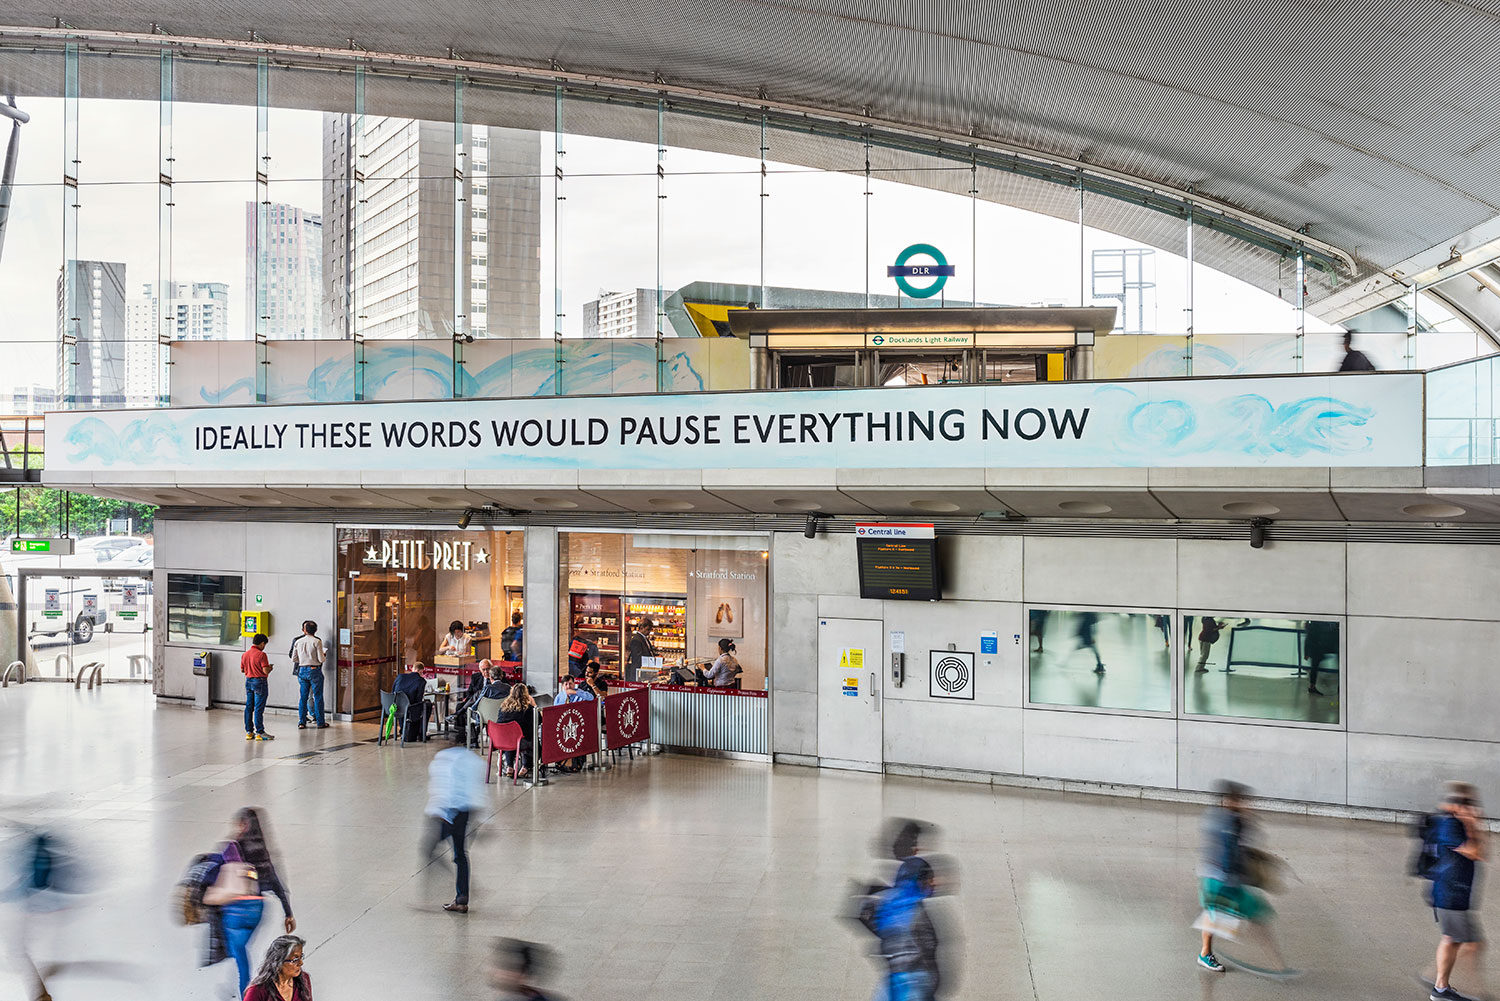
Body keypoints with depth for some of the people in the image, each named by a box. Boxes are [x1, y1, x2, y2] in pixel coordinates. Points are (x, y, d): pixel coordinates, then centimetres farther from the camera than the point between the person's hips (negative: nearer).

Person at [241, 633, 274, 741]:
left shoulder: (245, 654, 6)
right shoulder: (261, 654, -16)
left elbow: (242, 670, 13)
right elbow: (265, 671, -19)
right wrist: (270, 668, 1)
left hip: (248, 681, 7)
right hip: (260, 682, -7)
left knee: (249, 707, 11)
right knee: (259, 708, -4)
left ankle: (249, 732, 15)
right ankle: (260, 732, -2)